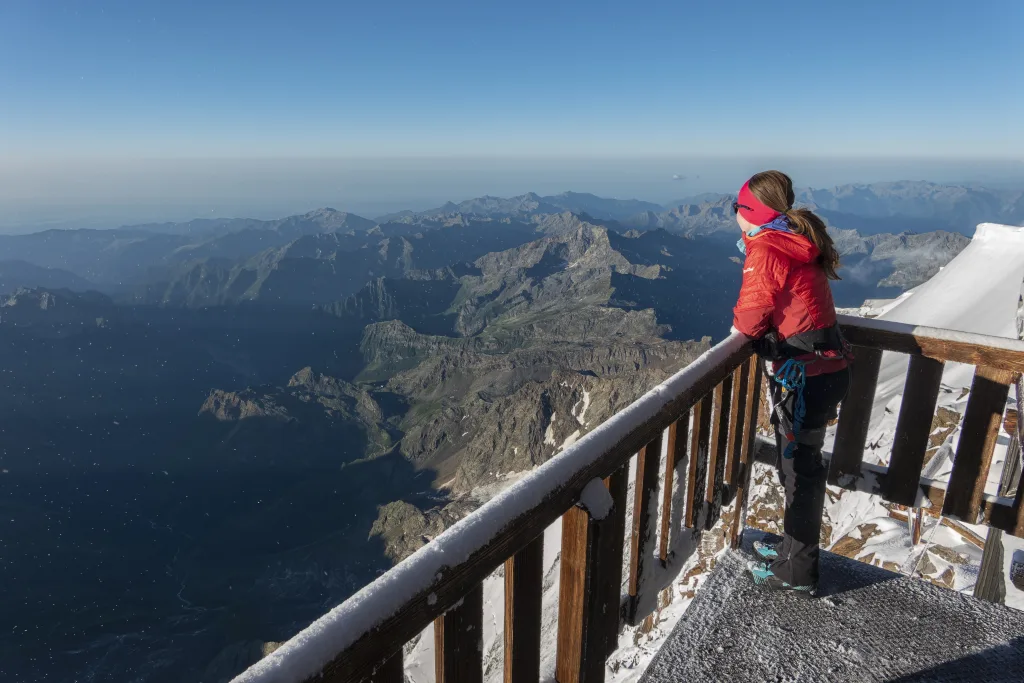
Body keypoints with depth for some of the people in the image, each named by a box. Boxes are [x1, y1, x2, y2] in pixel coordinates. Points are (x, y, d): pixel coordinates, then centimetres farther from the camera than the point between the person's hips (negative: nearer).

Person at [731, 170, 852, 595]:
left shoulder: (765, 250, -16)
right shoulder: (799, 241, 12)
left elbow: (749, 320, -17)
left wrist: (739, 321, 4)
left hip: (805, 376, -9)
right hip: (828, 367, 9)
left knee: (800, 469, 3)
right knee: (798, 463, 20)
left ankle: (797, 572, 19)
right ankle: (794, 548, 38)